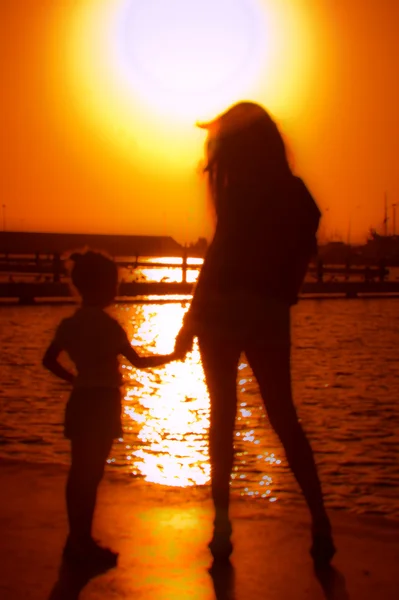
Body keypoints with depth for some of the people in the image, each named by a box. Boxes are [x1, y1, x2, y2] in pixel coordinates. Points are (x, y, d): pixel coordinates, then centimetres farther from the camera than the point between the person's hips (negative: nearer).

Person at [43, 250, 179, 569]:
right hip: (102, 403, -7)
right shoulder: (107, 324, -15)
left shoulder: (70, 323, 7)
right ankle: (83, 542, 5)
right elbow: (139, 361, -11)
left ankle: (78, 539, 21)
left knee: (80, 472, 12)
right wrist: (172, 356, 3)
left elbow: (49, 360, 13)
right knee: (90, 474, -1)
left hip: (80, 402, 7)